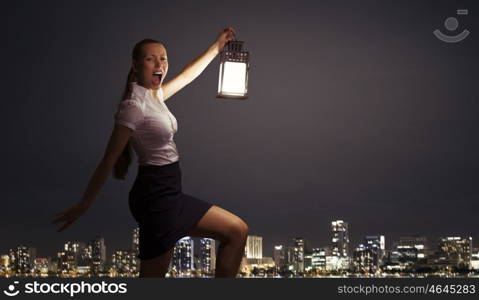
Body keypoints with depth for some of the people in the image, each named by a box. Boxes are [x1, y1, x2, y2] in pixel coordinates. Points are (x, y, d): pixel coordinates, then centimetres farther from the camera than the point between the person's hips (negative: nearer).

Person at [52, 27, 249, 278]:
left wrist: (217, 46, 34)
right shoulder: (134, 105, -16)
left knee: (237, 231, 12)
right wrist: (83, 206, -10)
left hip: (169, 194, 9)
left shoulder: (155, 95, 10)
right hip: (156, 195, -9)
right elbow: (108, 161, -15)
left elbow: (187, 75, 28)